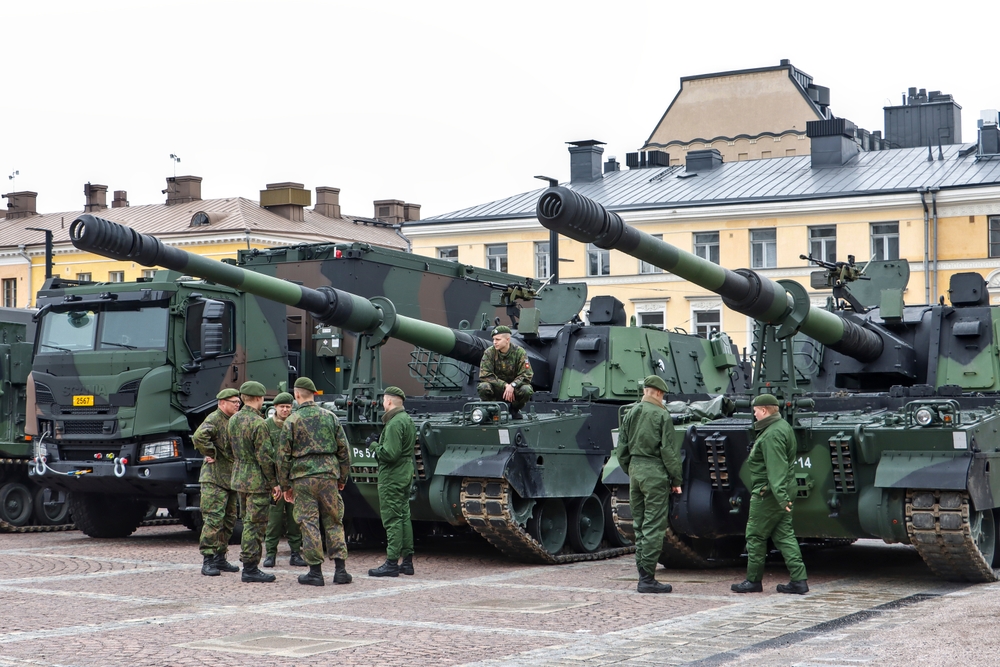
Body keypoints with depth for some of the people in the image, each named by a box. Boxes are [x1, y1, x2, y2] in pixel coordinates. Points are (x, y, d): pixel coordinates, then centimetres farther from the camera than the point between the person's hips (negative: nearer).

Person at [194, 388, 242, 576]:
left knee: (229, 520, 12)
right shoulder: (214, 419, -11)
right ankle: (207, 561, -8)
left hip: (231, 479, 9)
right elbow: (199, 437, -31)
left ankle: (220, 558, 20)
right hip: (214, 479, -9)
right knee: (213, 520, -11)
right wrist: (211, 454, -20)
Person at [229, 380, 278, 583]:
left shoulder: (233, 420, 8)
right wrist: (274, 482, -11)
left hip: (239, 477, 9)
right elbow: (264, 457, -18)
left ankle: (248, 566, 21)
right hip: (257, 480, -8)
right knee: (255, 524, -4)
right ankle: (250, 569, -3)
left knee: (248, 522, 16)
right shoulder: (258, 423, -18)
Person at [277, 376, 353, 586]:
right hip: (328, 475, 2)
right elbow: (343, 450, 9)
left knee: (309, 524, 1)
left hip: (302, 477, -2)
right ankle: (340, 569, 4)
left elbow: (283, 456, 0)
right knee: (334, 522, 8)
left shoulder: (292, 421, -1)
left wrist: (285, 485, 8)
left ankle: (315, 571, 1)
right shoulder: (330, 417, 6)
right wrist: (342, 478, 19)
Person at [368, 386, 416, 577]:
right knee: (404, 517, 12)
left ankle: (391, 563, -7)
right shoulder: (407, 420, 14)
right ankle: (407, 561, 15)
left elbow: (390, 453, -24)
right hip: (405, 475, 10)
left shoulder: (394, 423, -18)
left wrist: (375, 447, -7)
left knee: (392, 519, -8)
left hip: (392, 477, -10)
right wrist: (379, 447, 11)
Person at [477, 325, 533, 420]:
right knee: (483, 387, -32)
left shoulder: (519, 352, -11)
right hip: (497, 389, 0)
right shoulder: (489, 353, -10)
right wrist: (505, 385, -26)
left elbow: (526, 375, -14)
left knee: (526, 390, -32)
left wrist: (512, 385, -32)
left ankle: (515, 409, 2)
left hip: (515, 388, 0)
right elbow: (484, 375, -17)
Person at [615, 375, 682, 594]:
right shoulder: (662, 415, -7)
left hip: (635, 471, 7)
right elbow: (670, 452, -10)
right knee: (654, 527, -5)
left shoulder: (630, 414, 11)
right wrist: (676, 480, -4)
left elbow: (621, 450, 13)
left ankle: (643, 575, 13)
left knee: (640, 526, 12)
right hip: (655, 473, -6)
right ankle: (647, 578, -6)